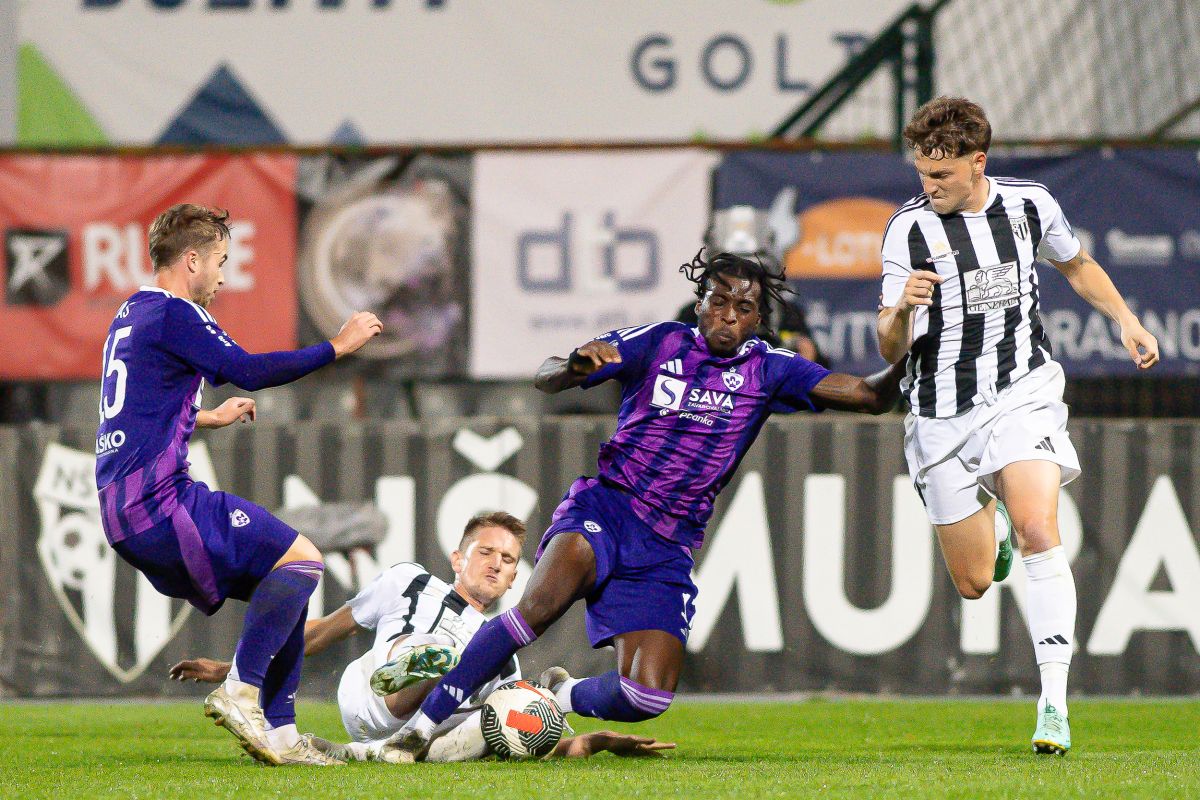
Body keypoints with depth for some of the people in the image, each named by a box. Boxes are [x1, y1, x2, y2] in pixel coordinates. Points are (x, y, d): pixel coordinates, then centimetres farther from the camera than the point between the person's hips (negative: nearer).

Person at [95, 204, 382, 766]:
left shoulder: (132, 314, 21)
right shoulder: (172, 314, -10)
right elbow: (247, 371, -18)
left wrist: (211, 418, 51)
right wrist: (337, 347, -9)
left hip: (126, 513, 10)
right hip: (157, 503, -10)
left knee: (285, 591, 13)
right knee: (300, 560, -13)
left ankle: (278, 732, 6)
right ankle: (241, 693, -14)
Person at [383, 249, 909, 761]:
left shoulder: (767, 370, 6)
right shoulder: (660, 343, 1)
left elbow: (870, 396, 0)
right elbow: (545, 379, -5)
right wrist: (577, 365, -28)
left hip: (667, 547, 3)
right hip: (606, 507, -3)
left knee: (647, 698, -12)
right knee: (544, 601, -34)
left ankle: (564, 697, 23)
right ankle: (422, 724, -29)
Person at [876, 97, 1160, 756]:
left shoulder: (1029, 205, 0)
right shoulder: (909, 229, -9)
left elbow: (1077, 264, 23)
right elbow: (890, 350, -11)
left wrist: (1126, 320, 11)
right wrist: (902, 310, -32)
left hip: (1022, 394, 0)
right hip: (943, 413, 0)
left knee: (1037, 529, -24)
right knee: (973, 583, 4)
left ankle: (1054, 702, -24)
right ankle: (985, 517, 43)